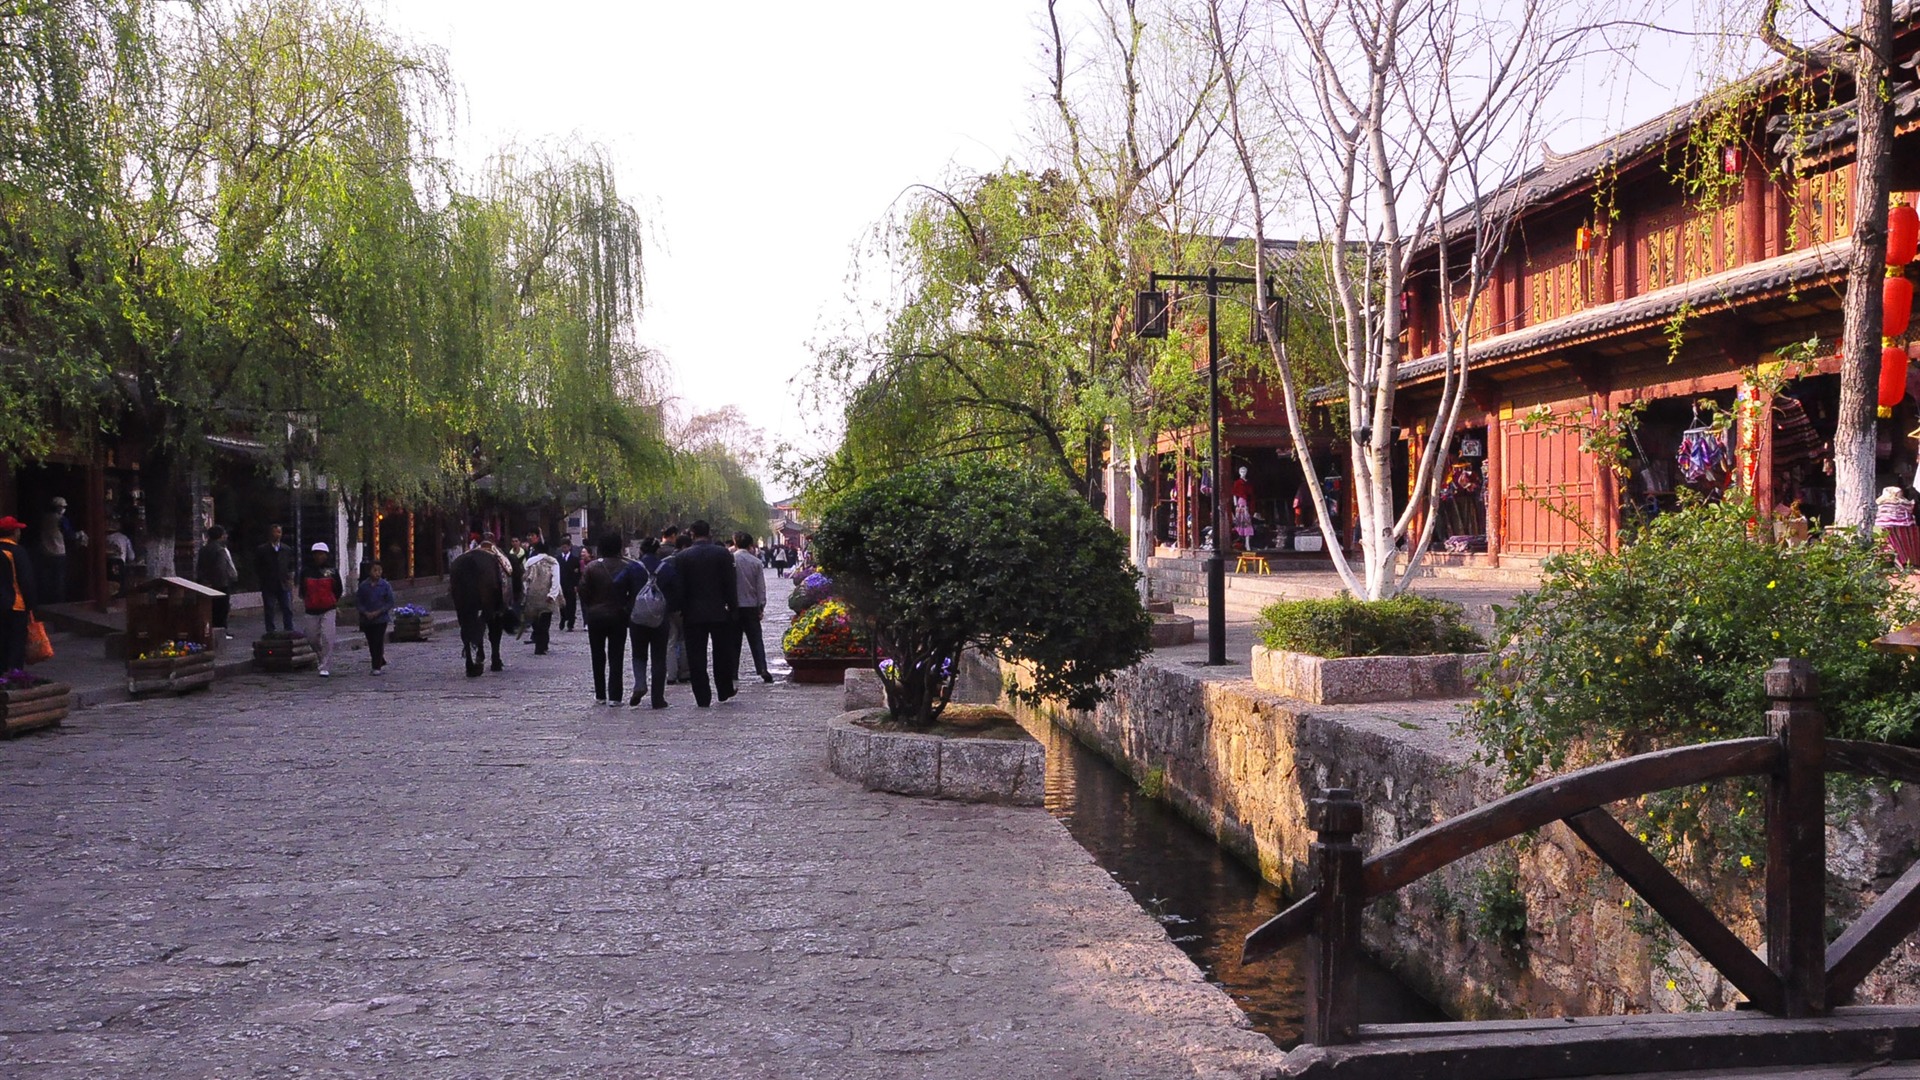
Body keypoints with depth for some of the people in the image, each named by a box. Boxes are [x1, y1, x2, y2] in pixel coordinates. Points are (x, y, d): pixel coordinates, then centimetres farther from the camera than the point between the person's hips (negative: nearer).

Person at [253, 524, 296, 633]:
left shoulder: (286, 549, 9)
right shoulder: (261, 550, 0)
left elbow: (291, 566, 16)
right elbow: (257, 569, 3)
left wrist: (289, 577, 1)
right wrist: (264, 579, -4)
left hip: (283, 584, 2)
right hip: (268, 586, -2)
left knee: (287, 609, 1)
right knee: (269, 610, 2)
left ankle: (289, 631, 6)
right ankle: (270, 632, 7)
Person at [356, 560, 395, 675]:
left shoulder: (385, 585, -5)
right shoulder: (363, 586, 0)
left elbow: (390, 602, -5)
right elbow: (357, 601, 3)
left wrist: (378, 612, -14)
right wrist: (365, 612, -12)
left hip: (381, 619, -3)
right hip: (367, 619, 3)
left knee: (378, 642, -7)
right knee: (371, 643, 9)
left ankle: (377, 667, -3)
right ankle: (381, 663, 24)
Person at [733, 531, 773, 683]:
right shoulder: (756, 562, -2)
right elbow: (761, 587, 0)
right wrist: (761, 606, 5)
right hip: (751, 606, 1)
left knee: (733, 640, 7)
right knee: (756, 639, 4)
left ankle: (732, 672, 6)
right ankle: (762, 669, -7)